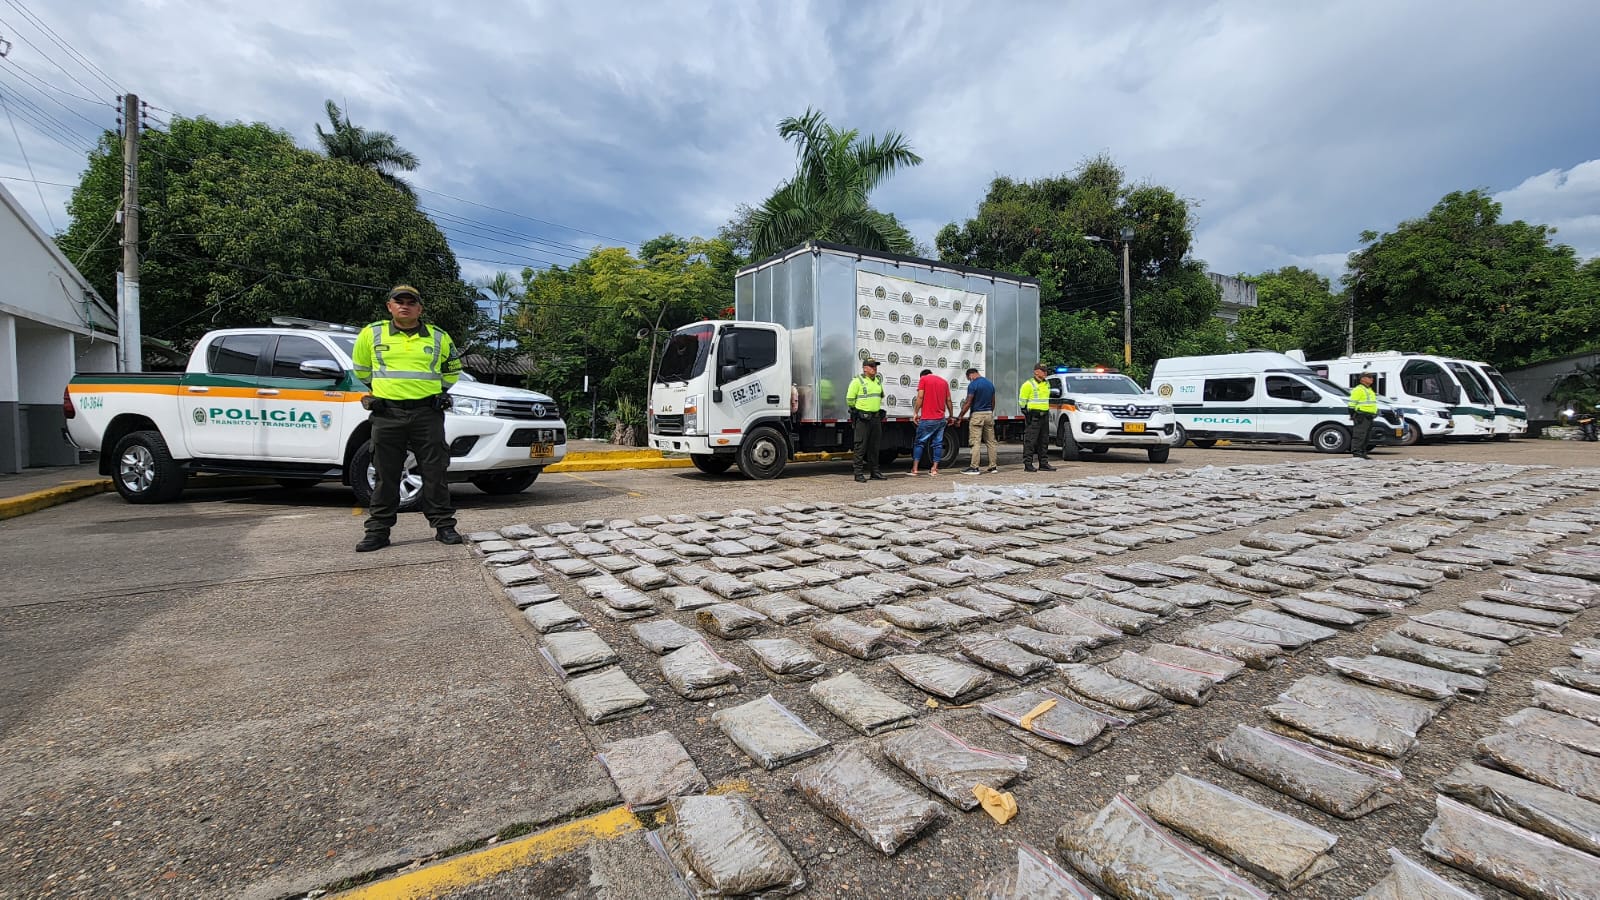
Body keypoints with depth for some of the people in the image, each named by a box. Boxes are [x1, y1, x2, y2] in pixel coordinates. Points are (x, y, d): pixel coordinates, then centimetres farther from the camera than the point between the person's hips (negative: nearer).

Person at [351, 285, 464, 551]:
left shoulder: (438, 337, 8)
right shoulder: (372, 333, 7)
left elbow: (453, 370, 22)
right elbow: (361, 368, 23)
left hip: (427, 413, 0)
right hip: (387, 414, 1)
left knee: (435, 473, 1)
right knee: (385, 476, 5)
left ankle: (444, 526, 7)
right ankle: (378, 530, 13)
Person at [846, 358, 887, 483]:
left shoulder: (878, 381, 15)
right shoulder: (857, 381, -7)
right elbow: (850, 399, -8)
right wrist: (857, 410, 3)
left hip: (876, 417, 7)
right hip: (863, 418, -7)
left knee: (874, 446, 12)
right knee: (861, 446, -5)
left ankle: (875, 472, 19)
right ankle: (859, 473, 0)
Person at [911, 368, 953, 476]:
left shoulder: (923, 379, 1)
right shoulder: (944, 381, 15)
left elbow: (920, 397, -9)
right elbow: (948, 400, 14)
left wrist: (916, 413, -5)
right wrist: (951, 415, 22)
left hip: (927, 418, -4)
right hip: (941, 418, 4)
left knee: (920, 442, 2)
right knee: (938, 443, 9)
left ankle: (915, 469, -2)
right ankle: (934, 469, 7)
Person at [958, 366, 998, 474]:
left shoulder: (973, 385, -10)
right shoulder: (990, 383, 13)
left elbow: (968, 403, -13)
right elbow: (993, 402, 17)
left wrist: (959, 417, -8)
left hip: (977, 415, -7)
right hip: (989, 414, 7)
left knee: (976, 442, -7)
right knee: (991, 441, 10)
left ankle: (974, 467, -8)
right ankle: (993, 466, 13)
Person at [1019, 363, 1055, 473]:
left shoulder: (1047, 384, 17)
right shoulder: (1028, 384, -8)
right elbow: (1022, 401, -8)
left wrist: (1047, 412, 21)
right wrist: (1026, 414, -13)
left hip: (1044, 416, 8)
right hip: (1033, 417, -8)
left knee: (1044, 441, 10)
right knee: (1030, 441, -7)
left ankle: (1044, 464, 17)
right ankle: (1028, 465, -4)